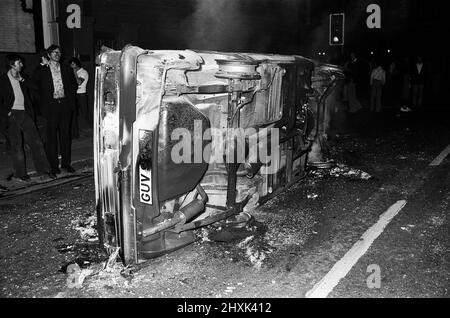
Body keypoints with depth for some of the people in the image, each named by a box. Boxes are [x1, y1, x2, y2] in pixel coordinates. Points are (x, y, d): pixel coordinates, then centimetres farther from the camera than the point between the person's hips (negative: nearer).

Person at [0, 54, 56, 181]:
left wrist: (21, 79, -4)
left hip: (25, 114, 4)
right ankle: (20, 173, 14)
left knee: (36, 142, -1)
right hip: (12, 115, -4)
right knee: (17, 145, 3)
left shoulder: (23, 79, 13)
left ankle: (43, 170, 4)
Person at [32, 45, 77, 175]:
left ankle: (66, 163, 14)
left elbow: (74, 85, 19)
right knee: (52, 136, 0)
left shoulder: (66, 69, 10)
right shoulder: (42, 71, 1)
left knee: (65, 134, 6)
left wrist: (70, 98, 9)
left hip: (65, 104, 3)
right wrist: (44, 102, 1)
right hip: (51, 106, -2)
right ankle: (54, 165, 7)